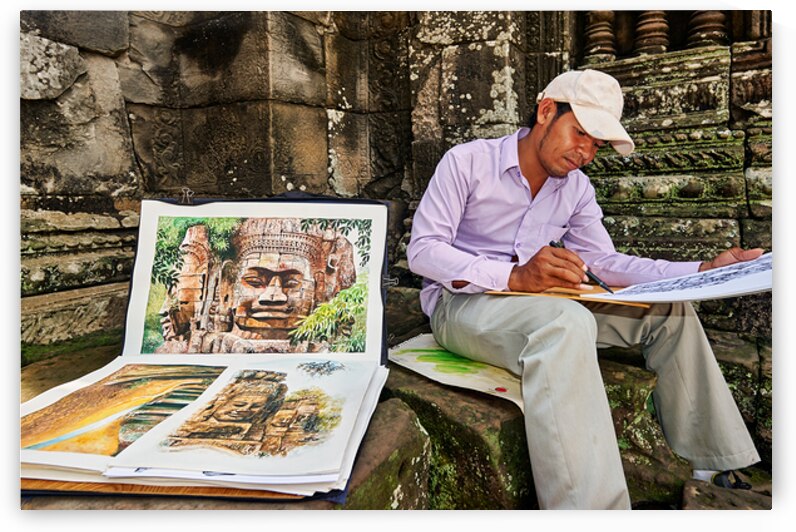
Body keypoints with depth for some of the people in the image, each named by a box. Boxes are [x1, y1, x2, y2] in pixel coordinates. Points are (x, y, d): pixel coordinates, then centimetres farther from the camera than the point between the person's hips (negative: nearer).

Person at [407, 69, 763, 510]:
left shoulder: (577, 188, 10)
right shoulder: (467, 162, -10)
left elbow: (605, 262, 8)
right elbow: (421, 251, -17)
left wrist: (704, 271, -4)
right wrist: (514, 277, -31)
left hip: (539, 307, 7)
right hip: (458, 304, -7)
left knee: (669, 310, -1)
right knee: (567, 323, -37)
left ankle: (717, 467, 8)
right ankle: (590, 509, -32)